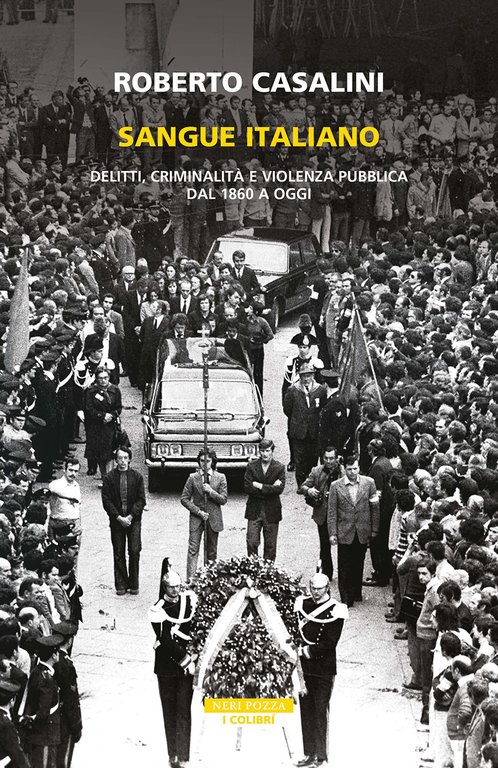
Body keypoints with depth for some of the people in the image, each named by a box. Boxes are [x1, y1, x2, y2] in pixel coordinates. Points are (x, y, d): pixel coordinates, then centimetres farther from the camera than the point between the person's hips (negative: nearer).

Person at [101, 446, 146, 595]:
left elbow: (141, 500, 1)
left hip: (133, 520, 0)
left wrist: (131, 516, -10)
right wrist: (118, 517, -11)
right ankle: (121, 585, 8)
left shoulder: (137, 477, 2)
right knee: (119, 554, 2)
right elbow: (106, 501, -1)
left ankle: (133, 584, 4)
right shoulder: (109, 478, 1)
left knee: (134, 551, -5)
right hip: (116, 520, 0)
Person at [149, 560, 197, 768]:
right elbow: (166, 641, -13)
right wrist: (186, 660, -14)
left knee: (183, 710, -2)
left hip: (187, 664, 1)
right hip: (167, 667, -1)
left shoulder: (189, 599, 0)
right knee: (169, 710, 6)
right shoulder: (158, 611, -9)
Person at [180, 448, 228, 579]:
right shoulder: (193, 477, 2)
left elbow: (224, 499, 0)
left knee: (211, 552, 6)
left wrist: (211, 491, -15)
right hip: (196, 519, -1)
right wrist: (198, 512, -8)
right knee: (193, 549, -9)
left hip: (213, 519, 1)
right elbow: (184, 498, 2)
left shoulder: (220, 478, 3)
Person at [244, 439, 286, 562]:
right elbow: (247, 488, -10)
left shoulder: (279, 468, -1)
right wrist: (270, 488, -13)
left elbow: (279, 488, -12)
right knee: (251, 543, -4)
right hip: (254, 510, 0)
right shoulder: (251, 466, 1)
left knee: (270, 545, 5)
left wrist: (260, 486, -15)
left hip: (271, 511, 0)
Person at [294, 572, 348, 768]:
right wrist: (297, 649, -3)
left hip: (324, 668, -5)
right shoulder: (302, 604, 8)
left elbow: (330, 643, -11)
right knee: (306, 710, 9)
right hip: (304, 666, 5)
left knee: (320, 712, -3)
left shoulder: (335, 611, -8)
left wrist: (309, 651, -15)